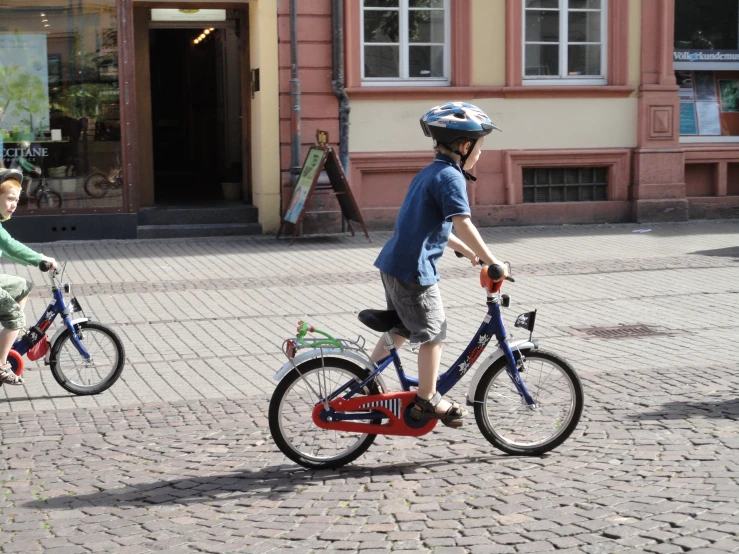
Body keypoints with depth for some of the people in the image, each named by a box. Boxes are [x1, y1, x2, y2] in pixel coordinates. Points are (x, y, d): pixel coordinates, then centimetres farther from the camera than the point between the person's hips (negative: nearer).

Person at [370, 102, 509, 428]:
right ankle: (427, 401, 12)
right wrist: (492, 262, -20)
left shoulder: (428, 173, 17)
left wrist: (466, 251, 26)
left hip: (393, 263, 10)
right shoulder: (450, 176, -14)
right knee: (432, 333, 3)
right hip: (415, 269, -10)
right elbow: (463, 224, -24)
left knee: (399, 329, 22)